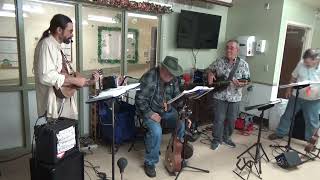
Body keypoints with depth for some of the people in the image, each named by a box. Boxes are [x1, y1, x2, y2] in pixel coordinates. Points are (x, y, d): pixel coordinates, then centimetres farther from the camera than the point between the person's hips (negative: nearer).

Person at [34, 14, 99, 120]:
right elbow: (46, 76, -24)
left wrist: (89, 82, 13)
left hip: (65, 104, 9)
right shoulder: (47, 44, -10)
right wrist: (75, 80, -17)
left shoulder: (58, 48, 19)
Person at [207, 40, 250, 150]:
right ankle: (216, 140, 20)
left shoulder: (243, 64, -3)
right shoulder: (219, 62, -1)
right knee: (219, 119, 3)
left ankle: (226, 138, 34)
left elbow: (247, 81, -1)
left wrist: (242, 84, -23)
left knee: (231, 120, 13)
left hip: (235, 97, 1)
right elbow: (210, 69, 15)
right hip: (219, 96, -1)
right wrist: (210, 75, -7)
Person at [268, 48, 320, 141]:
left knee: (312, 121, 10)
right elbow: (294, 77, 8)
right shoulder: (301, 64, -6)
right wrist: (289, 89, 8)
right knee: (287, 115, 12)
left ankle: (310, 140, 30)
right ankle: (279, 133, 29)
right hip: (296, 96, 3)